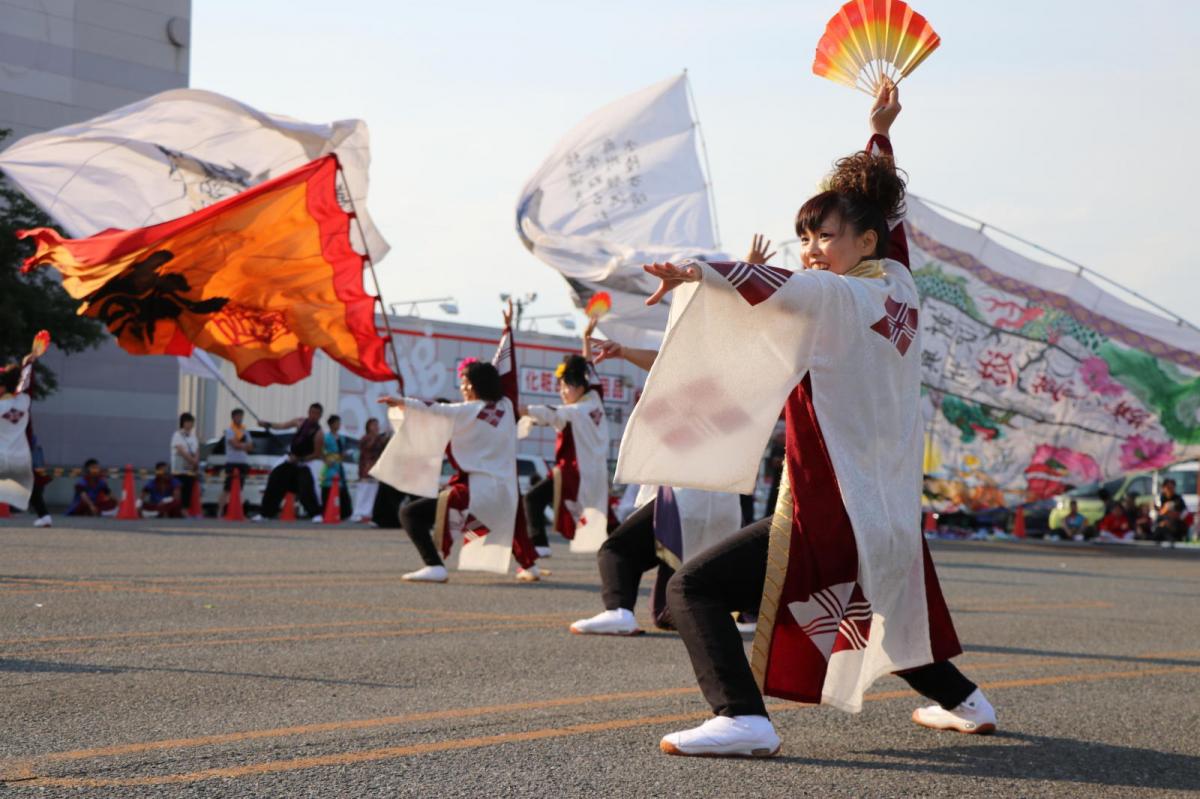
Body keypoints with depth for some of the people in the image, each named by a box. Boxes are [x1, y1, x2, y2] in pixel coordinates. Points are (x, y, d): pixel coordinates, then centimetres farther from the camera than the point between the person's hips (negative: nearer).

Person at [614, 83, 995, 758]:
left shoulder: (839, 300, -12)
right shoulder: (897, 289, 9)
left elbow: (768, 284, -32)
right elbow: (882, 210, 25)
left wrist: (696, 269, -43)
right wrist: (881, 135, 38)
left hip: (829, 520, -9)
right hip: (891, 517, 9)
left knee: (693, 589, -13)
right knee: (881, 613, 35)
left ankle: (743, 718, -26)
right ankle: (962, 702, 46)